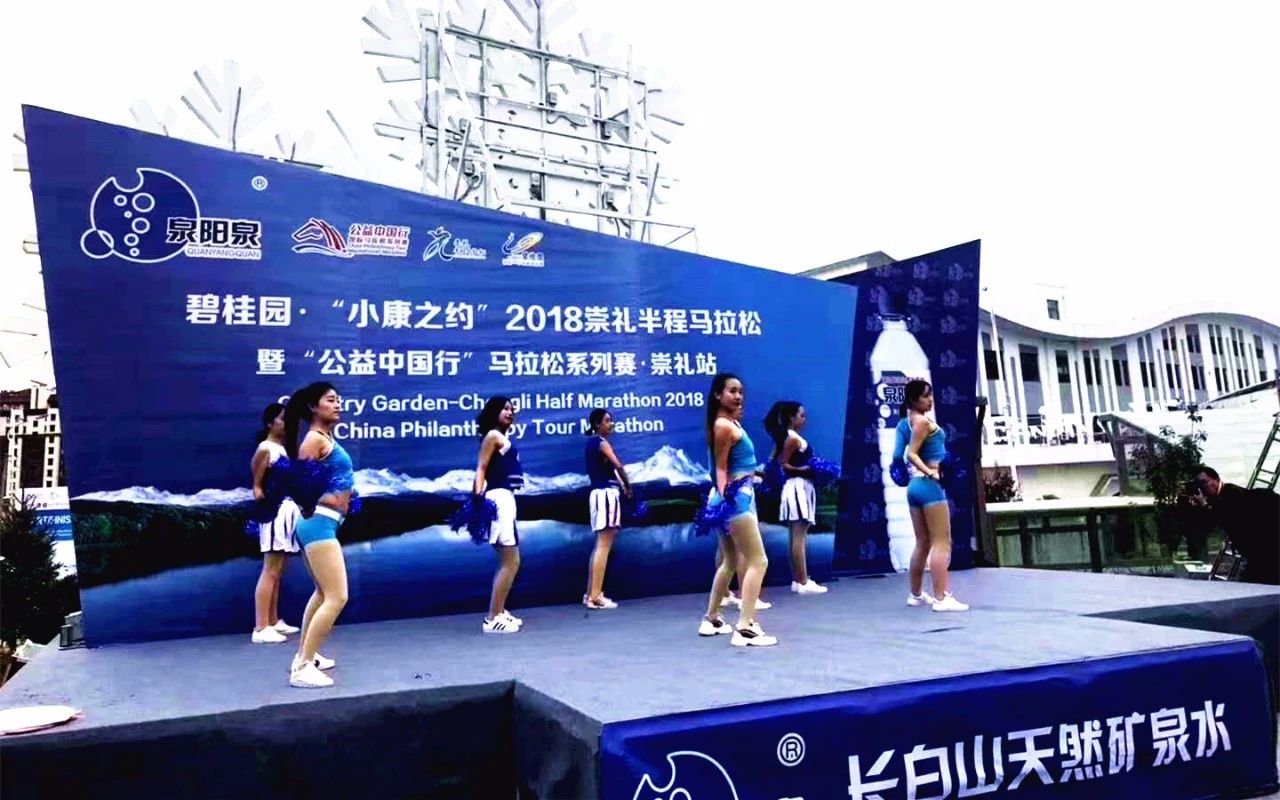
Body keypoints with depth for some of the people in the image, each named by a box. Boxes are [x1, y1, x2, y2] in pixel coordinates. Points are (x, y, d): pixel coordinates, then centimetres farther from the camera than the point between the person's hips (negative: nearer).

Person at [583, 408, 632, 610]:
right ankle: (596, 597, -9)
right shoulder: (601, 442, -9)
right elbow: (618, 466, -23)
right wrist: (628, 485, -8)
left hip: (600, 493, 10)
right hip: (606, 494, -10)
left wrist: (621, 486, 1)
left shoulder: (592, 442, 19)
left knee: (600, 544, 14)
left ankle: (591, 593, 17)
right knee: (604, 545, -9)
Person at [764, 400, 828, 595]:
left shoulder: (788, 437, 14)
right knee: (799, 537, -8)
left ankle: (797, 580, 15)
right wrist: (806, 469, -16)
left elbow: (773, 459, 13)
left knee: (797, 537, 11)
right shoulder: (793, 439, -12)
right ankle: (803, 582, -6)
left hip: (800, 487, 10)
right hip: (798, 487, -10)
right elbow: (783, 464, -15)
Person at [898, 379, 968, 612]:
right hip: (929, 485, -9)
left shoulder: (909, 421, 15)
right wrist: (931, 473, -26)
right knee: (942, 542, -7)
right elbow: (911, 453, -19)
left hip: (916, 485, 9)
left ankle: (916, 594, 22)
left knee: (923, 543, 15)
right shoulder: (923, 421, -10)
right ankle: (942, 598, -9)